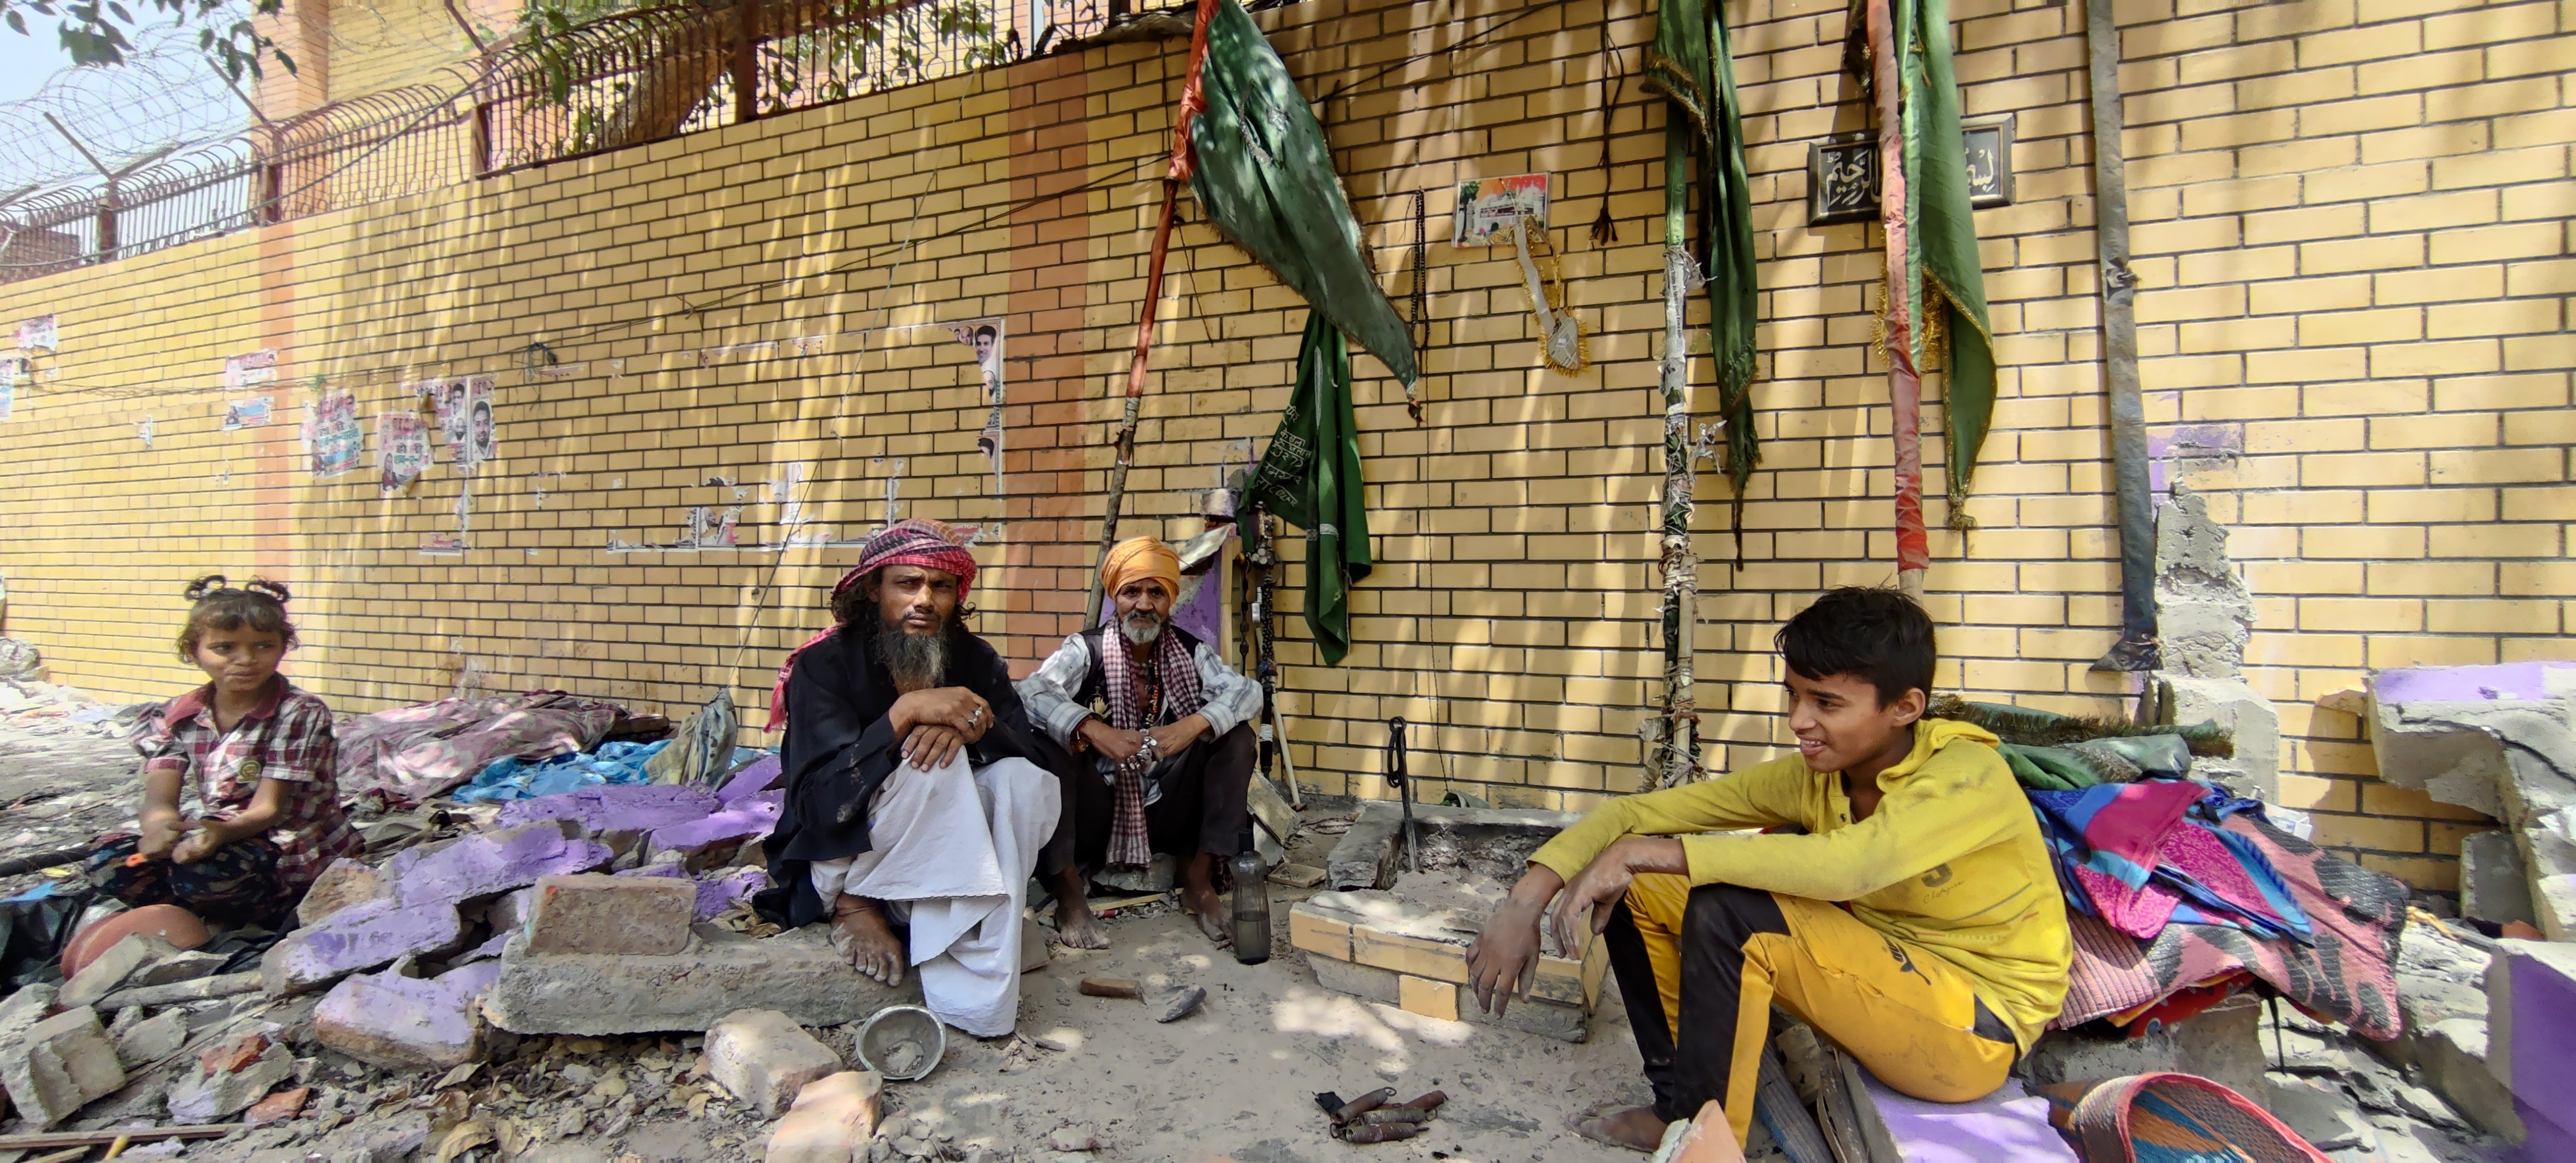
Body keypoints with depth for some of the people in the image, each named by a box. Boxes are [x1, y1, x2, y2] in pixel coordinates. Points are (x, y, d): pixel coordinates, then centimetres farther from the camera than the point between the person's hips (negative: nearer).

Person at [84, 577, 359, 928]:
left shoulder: (301, 715, -13)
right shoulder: (176, 717, 3)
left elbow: (268, 808, -16)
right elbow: (159, 799, -7)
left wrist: (223, 832, -38)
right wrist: (158, 825, -32)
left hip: (296, 849, -6)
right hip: (213, 836, 6)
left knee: (204, 870, -31)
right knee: (108, 862, -13)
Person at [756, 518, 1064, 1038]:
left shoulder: (974, 660, -1)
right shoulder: (824, 665, -13)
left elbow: (1037, 754, -11)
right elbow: (819, 801, -25)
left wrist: (968, 728, -32)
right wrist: (905, 712, -36)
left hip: (935, 859, 5)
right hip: (838, 865, -4)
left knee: (1026, 782, -25)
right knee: (932, 765, -30)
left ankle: (972, 990, -24)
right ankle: (857, 905, -12)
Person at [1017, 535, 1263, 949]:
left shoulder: (1189, 651, 1)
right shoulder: (1087, 650, -7)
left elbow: (1248, 691, -12)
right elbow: (1030, 691, -24)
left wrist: (1194, 725, -31)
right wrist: (1093, 730, -40)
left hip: (1168, 811, 3)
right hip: (1099, 812, -2)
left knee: (1236, 734, -15)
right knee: (1054, 734, -26)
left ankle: (1200, 880, -10)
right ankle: (1068, 891, -17)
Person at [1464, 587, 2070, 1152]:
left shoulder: (1968, 775, -23)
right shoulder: (1809, 778, -7)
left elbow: (1844, 865, -43)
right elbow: (1639, 813, -11)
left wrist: (1645, 852, -39)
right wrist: (1524, 903, -24)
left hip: (1978, 1026, -6)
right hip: (1881, 974, 6)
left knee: (1728, 910, -30)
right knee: (1638, 888, -7)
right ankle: (1682, 1091, 6)